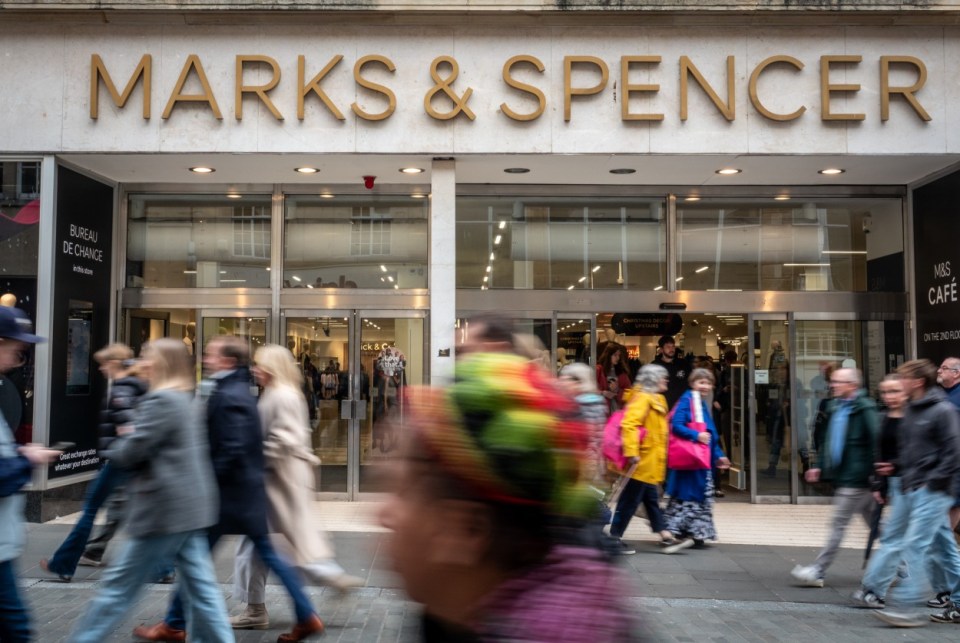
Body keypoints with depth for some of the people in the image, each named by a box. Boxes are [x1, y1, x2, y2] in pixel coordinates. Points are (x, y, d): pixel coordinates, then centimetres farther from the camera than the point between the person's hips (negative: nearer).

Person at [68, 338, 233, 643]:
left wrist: (118, 445, 6)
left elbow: (129, 453, -16)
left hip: (164, 509, -9)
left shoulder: (160, 401, -15)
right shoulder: (184, 400, 16)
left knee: (119, 585, 3)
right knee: (200, 585, 10)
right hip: (189, 506, 9)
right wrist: (133, 436, 9)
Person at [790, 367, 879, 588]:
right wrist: (819, 466, 13)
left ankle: (817, 572, 1)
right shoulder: (834, 408, 12)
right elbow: (827, 440, 19)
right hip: (842, 476, 9)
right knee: (876, 525, 18)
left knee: (838, 525, -4)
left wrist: (875, 476, -19)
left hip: (855, 478, -9)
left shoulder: (865, 409, -14)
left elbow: (876, 443, -17)